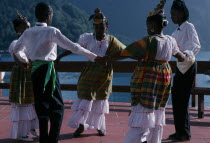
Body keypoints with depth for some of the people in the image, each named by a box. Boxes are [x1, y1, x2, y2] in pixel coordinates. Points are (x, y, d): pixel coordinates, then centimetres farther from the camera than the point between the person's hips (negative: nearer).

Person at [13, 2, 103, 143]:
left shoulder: (28, 32, 7)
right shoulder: (52, 31, -10)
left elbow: (17, 50, 21)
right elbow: (73, 47, -12)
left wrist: (25, 60, 41)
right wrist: (94, 57, -7)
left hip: (35, 71, 6)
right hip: (48, 70, -6)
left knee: (41, 106, 14)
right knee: (57, 106, 2)